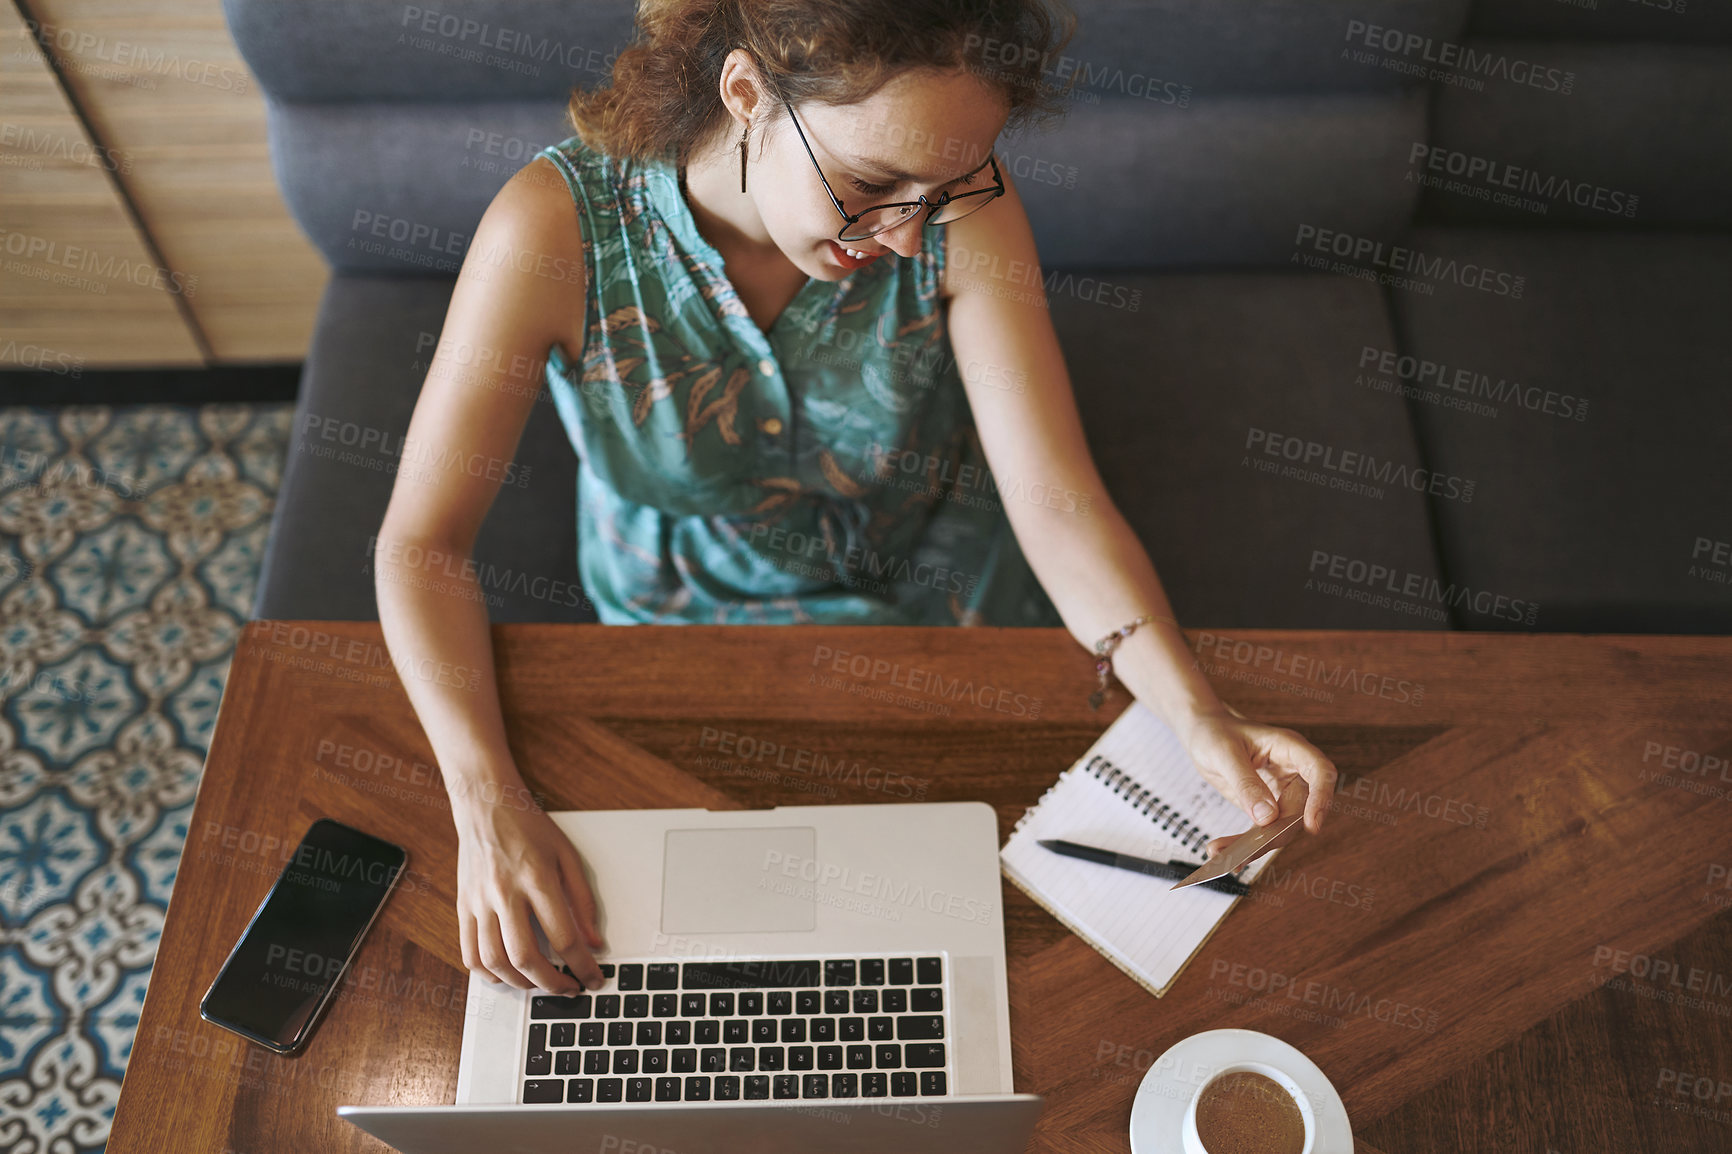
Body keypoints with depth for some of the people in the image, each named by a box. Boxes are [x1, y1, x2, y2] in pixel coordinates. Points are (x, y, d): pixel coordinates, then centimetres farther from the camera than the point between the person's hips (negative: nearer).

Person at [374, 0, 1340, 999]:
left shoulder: (960, 214, -27)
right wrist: (487, 803, -37)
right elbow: (423, 538, -25)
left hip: (944, 602, 2)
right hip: (688, 618, -1)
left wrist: (1197, 713, -43)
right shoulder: (557, 230, -31)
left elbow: (1058, 503, -27)